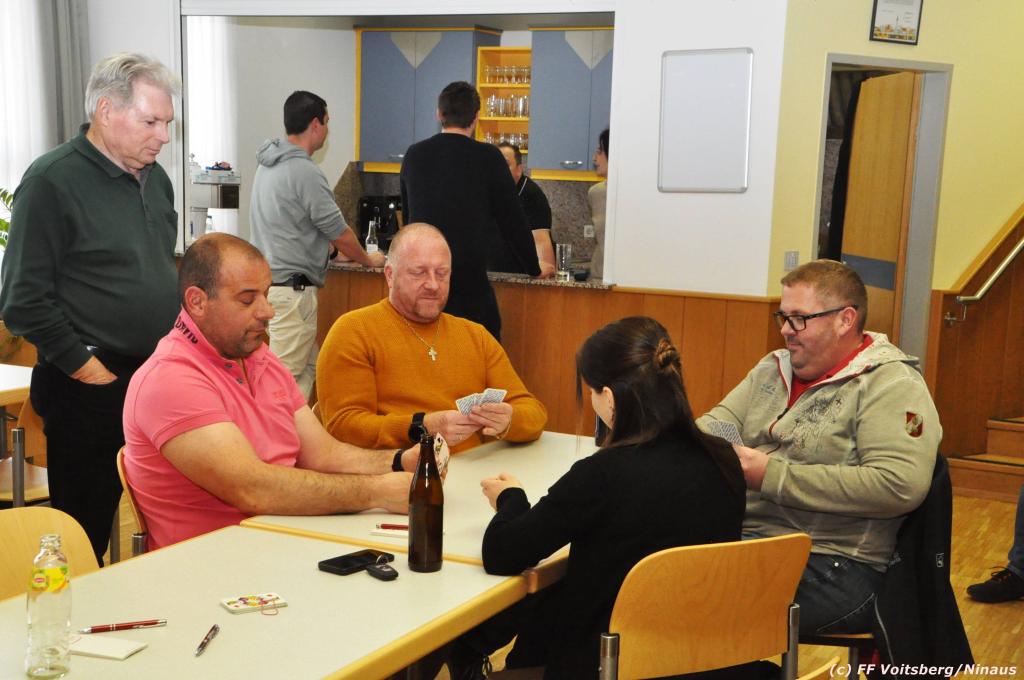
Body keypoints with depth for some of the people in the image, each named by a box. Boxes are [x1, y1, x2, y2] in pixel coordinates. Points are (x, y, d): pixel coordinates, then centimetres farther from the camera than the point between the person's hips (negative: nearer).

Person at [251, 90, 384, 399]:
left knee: (309, 367, 16)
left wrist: (332, 249, 29)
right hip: (293, 289, -9)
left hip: (267, 278, 9)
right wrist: (368, 259, 10)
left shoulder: (268, 163, 12)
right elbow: (339, 232, -9)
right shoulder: (305, 172, -16)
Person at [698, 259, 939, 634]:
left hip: (831, 563, -7)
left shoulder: (892, 385, -6)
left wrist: (772, 476, -18)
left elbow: (899, 486, -20)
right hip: (742, 534, 7)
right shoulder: (773, 369, 18)